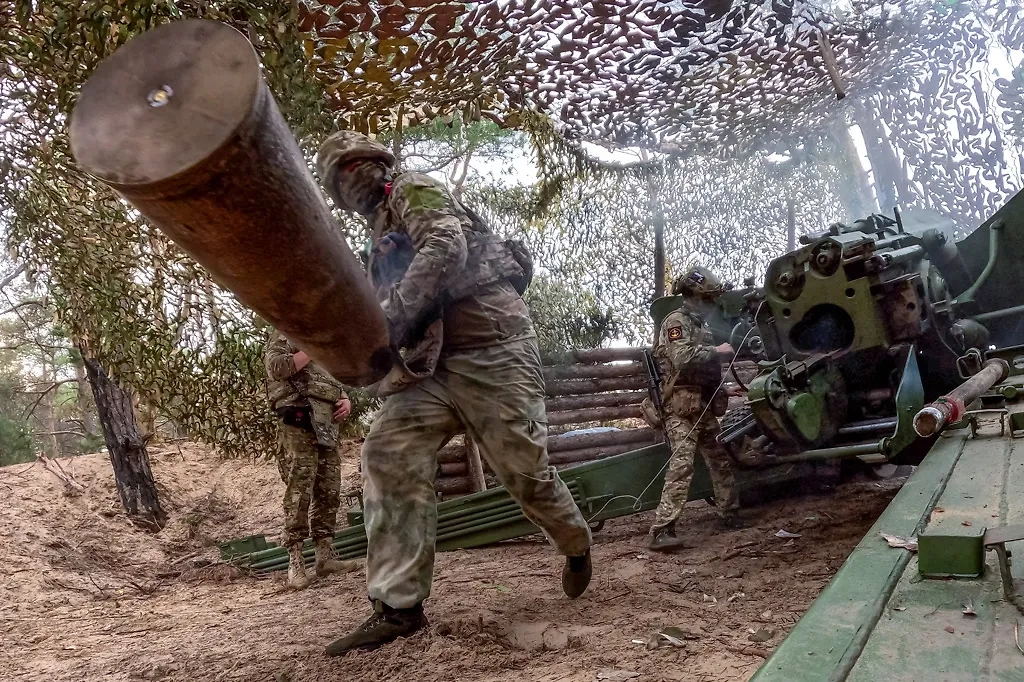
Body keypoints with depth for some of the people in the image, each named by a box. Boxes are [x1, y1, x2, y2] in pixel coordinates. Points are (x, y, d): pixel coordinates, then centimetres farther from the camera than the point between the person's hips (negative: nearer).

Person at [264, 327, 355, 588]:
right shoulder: (284, 334, 4)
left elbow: (337, 382, 29)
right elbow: (277, 366, -15)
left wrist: (346, 400, 7)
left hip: (327, 427, 8)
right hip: (299, 424, -8)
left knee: (329, 493, 5)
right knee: (299, 493, -10)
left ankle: (324, 556, 11)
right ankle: (295, 562, -6)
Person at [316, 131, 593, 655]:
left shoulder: (414, 190, -1)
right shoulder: (382, 235, 24)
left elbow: (447, 249, -22)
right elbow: (392, 306, 24)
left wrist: (389, 320, -29)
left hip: (490, 347, -8)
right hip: (432, 363, 8)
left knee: (523, 467, 0)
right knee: (389, 455, -11)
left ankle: (576, 545, 31)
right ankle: (398, 606, -9)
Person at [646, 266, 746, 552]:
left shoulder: (701, 325, 20)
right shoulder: (676, 322, -9)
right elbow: (684, 359, -24)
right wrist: (718, 351, -14)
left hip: (705, 408, 10)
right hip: (682, 408, -9)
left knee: (721, 461, 16)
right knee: (681, 466, -18)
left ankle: (728, 514, 31)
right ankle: (661, 531, -20)